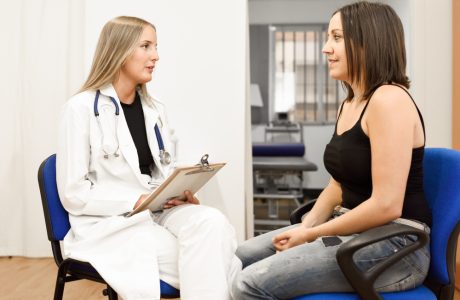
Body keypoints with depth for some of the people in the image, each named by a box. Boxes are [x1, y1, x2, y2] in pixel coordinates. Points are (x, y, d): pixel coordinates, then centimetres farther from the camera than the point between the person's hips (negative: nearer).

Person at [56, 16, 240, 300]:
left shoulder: (155, 109, 11)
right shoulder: (81, 108, -9)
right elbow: (73, 194, -11)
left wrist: (181, 191, -7)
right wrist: (138, 200, -20)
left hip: (158, 212, 6)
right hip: (109, 224, -5)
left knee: (212, 222, -27)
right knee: (202, 261, -26)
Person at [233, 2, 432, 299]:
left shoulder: (389, 100, -18)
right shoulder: (348, 105, 13)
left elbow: (387, 205, -24)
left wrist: (311, 235, -14)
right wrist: (306, 226, -1)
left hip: (394, 244, -9)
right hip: (352, 229, 10)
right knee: (242, 257, 11)